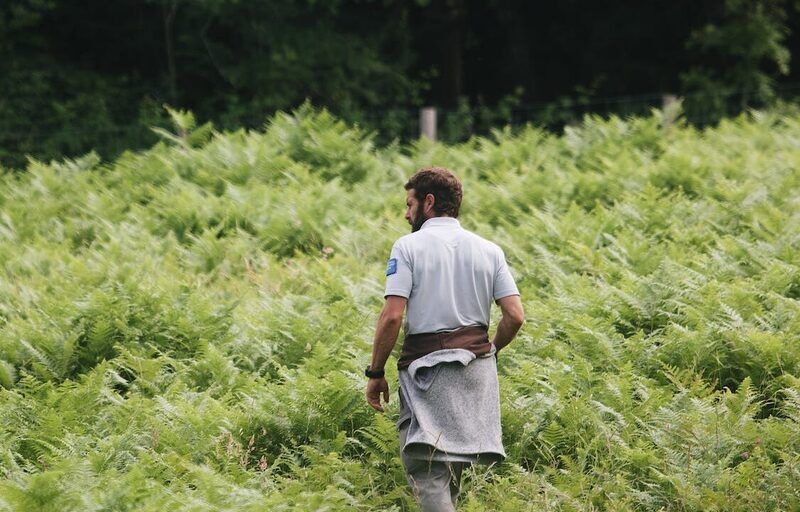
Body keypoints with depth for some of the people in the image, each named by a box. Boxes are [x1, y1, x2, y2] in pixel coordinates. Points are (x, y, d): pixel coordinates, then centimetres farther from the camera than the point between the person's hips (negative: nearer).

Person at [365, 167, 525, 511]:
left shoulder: (408, 246, -4)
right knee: (454, 465, 19)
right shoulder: (489, 251, 10)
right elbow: (515, 316, 3)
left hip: (427, 368, -5)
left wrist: (375, 373, -3)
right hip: (476, 372, 5)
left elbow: (392, 317, -12)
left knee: (426, 470, -10)